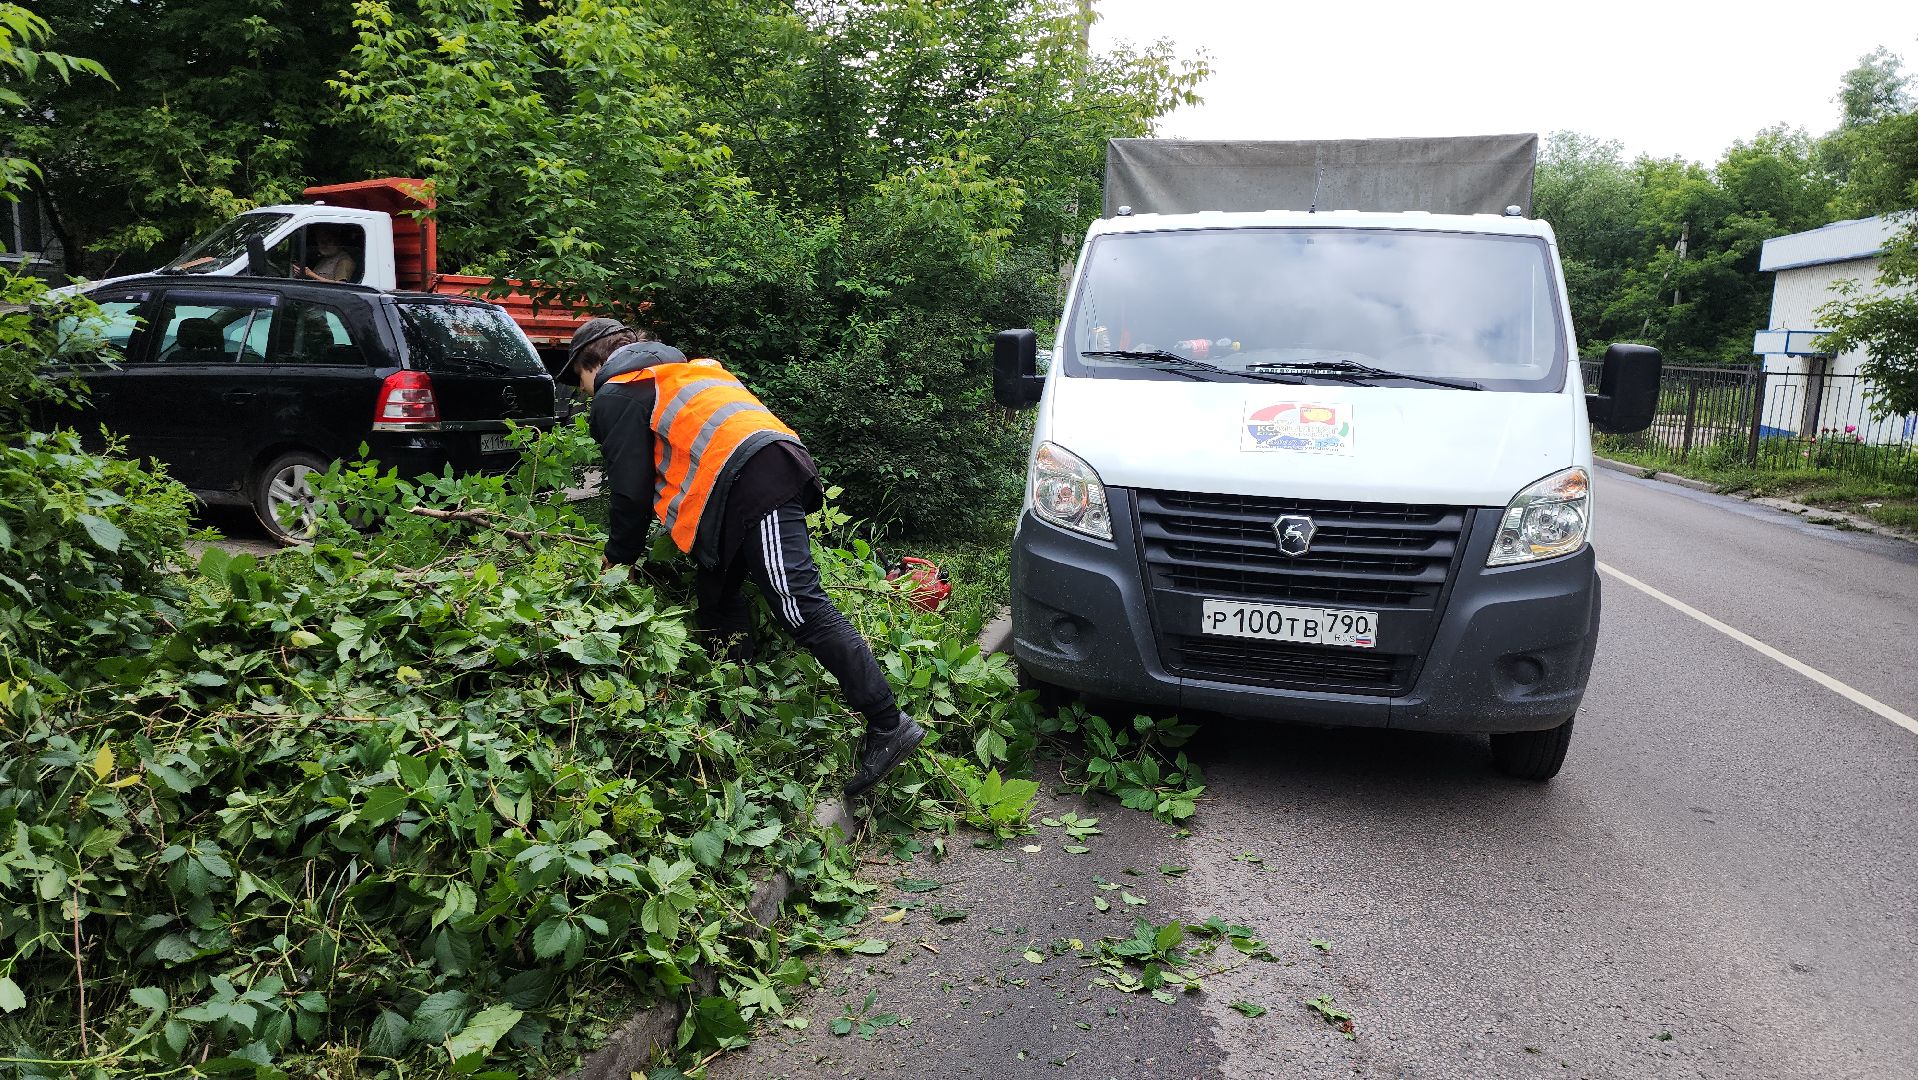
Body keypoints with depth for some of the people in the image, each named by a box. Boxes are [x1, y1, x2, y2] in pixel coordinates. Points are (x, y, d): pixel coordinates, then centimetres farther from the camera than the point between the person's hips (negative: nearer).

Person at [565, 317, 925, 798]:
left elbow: (630, 488, 4)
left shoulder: (618, 394, 9)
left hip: (751, 485, -10)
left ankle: (888, 725, -17)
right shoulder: (674, 371, 36)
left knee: (803, 609, -14)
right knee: (717, 597, 18)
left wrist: (618, 558, 19)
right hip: (777, 461, 10)